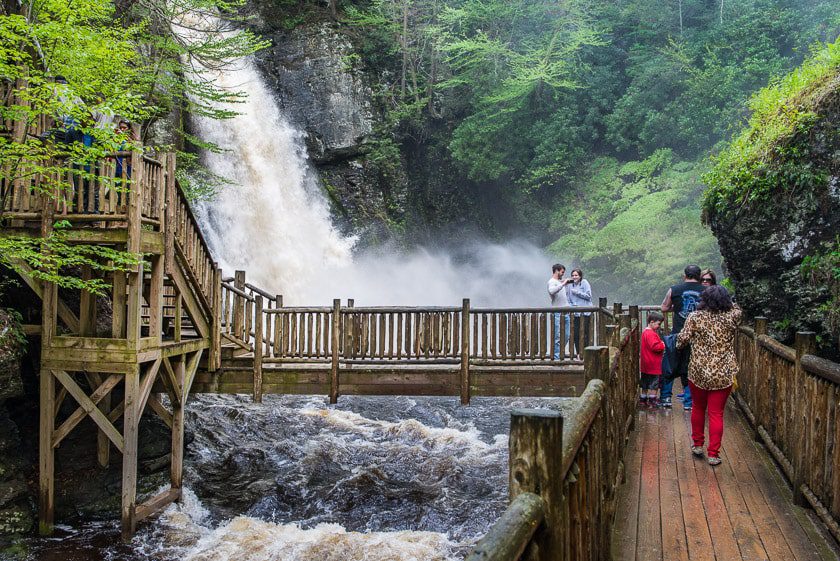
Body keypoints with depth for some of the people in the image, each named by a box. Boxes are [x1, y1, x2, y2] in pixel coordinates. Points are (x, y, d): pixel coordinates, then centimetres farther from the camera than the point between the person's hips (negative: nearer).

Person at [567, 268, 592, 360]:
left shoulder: (585, 283, 0)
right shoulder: (570, 285, 12)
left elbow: (588, 295, -7)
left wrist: (577, 292, -10)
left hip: (585, 312, -4)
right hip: (575, 313, 4)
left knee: (584, 333, -4)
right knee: (576, 333, 0)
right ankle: (578, 353, 9)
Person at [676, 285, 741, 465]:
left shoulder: (695, 317, -9)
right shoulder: (732, 317, -6)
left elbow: (682, 340, -5)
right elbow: (736, 308, 17)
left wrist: (679, 341, 16)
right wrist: (724, 298, 24)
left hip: (698, 374, 0)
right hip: (723, 376, 0)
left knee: (698, 408, 20)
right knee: (716, 414, 6)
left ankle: (697, 445, 32)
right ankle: (713, 454, 8)